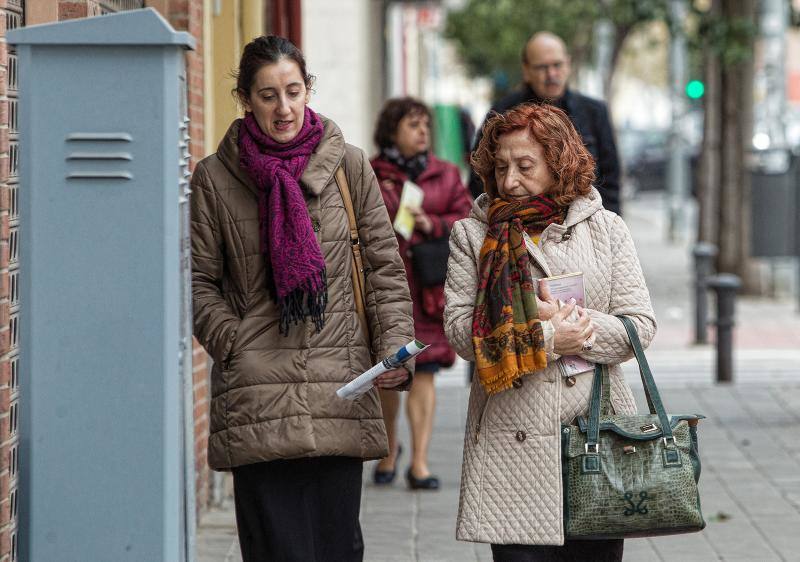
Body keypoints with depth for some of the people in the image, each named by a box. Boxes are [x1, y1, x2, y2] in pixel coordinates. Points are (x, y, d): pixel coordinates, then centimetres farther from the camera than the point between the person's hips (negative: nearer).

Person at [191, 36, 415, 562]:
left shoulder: (349, 165, 9)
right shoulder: (214, 177, 6)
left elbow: (385, 267, 11)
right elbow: (200, 280, 8)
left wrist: (396, 349, -1)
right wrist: (233, 345, -5)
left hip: (342, 390, 2)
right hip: (257, 397, -1)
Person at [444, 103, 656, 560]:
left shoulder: (606, 229, 11)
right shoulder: (473, 235, 9)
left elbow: (640, 325, 5)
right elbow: (459, 326, -2)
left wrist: (572, 324, -9)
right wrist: (547, 338, -10)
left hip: (598, 430, 1)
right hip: (514, 440, -1)